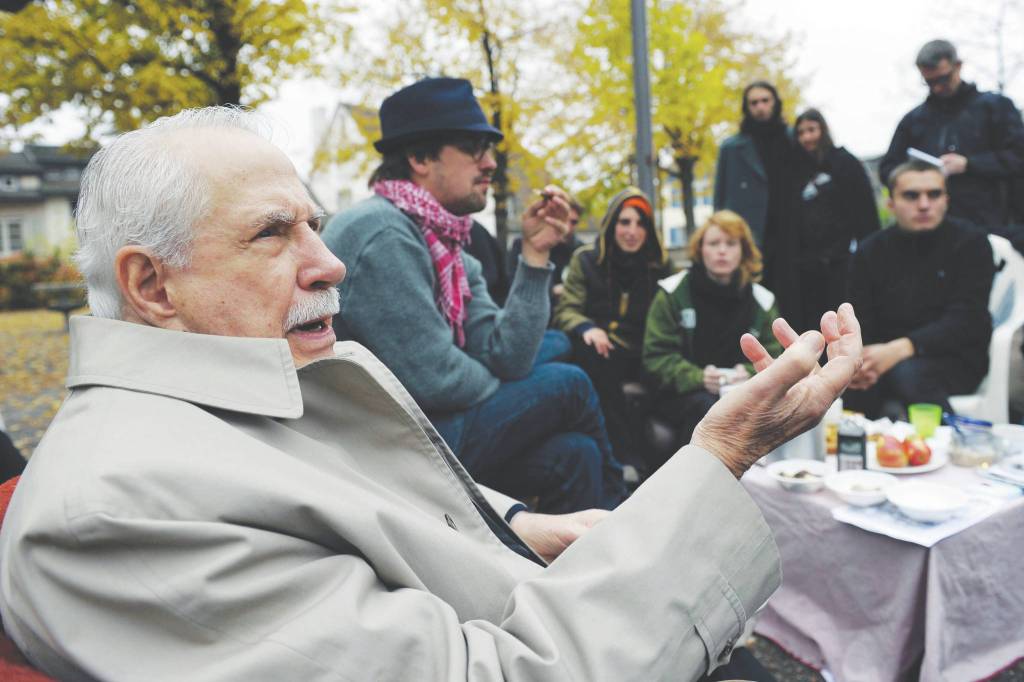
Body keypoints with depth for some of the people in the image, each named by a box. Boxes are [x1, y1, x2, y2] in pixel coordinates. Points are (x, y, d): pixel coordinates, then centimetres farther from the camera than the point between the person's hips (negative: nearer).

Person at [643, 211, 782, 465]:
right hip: (681, 393, -2)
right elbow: (656, 356, -5)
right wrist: (698, 377, -22)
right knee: (709, 408, -36)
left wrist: (749, 374, -17)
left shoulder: (762, 300, 9)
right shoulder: (673, 292, 0)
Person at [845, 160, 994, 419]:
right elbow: (859, 324, 3)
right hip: (886, 358, 2)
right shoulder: (870, 251, 10)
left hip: (955, 359, -1)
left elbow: (966, 320, -12)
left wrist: (899, 349, -29)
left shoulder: (970, 242, 0)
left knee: (908, 372, -36)